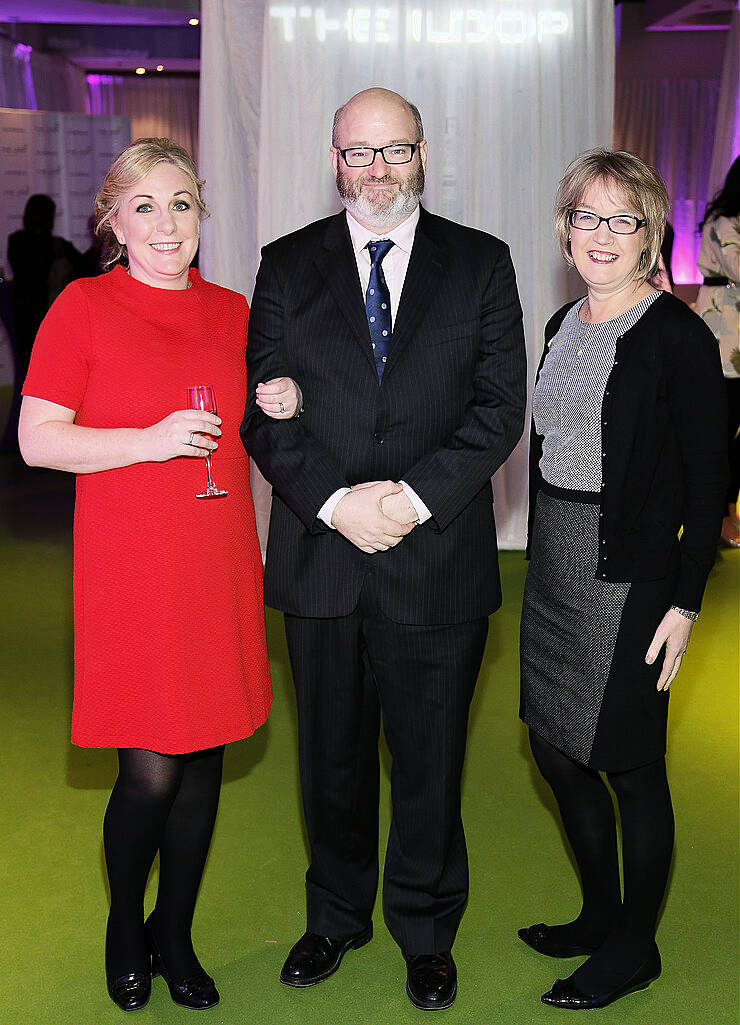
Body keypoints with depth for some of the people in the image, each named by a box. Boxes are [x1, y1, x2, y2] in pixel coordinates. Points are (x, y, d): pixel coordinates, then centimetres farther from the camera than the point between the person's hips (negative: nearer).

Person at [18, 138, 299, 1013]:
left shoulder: (231, 311, 11)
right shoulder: (82, 307, -3)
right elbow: (36, 440, -7)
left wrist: (280, 409, 0)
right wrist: (151, 440, -17)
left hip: (220, 564, 5)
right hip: (131, 571, -4)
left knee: (205, 760, 11)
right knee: (150, 771, -3)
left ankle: (175, 935, 31)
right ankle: (124, 924, 27)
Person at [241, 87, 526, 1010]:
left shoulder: (481, 264, 3)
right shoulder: (287, 265, 5)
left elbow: (501, 403, -3)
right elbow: (264, 407, 0)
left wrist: (416, 496, -15)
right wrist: (336, 502, -14)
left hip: (439, 560, -1)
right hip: (320, 555, 1)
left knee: (430, 759, 11)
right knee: (331, 754, 15)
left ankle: (425, 931, 33)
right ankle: (336, 916, 37)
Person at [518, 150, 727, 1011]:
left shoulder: (676, 335, -10)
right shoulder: (563, 327, 11)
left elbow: (706, 478, -11)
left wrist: (684, 602, -15)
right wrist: (541, 563, 16)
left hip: (630, 574, -7)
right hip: (553, 565, 8)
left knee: (628, 763, 4)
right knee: (554, 747, 15)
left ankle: (634, 948, 23)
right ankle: (601, 914, 35)